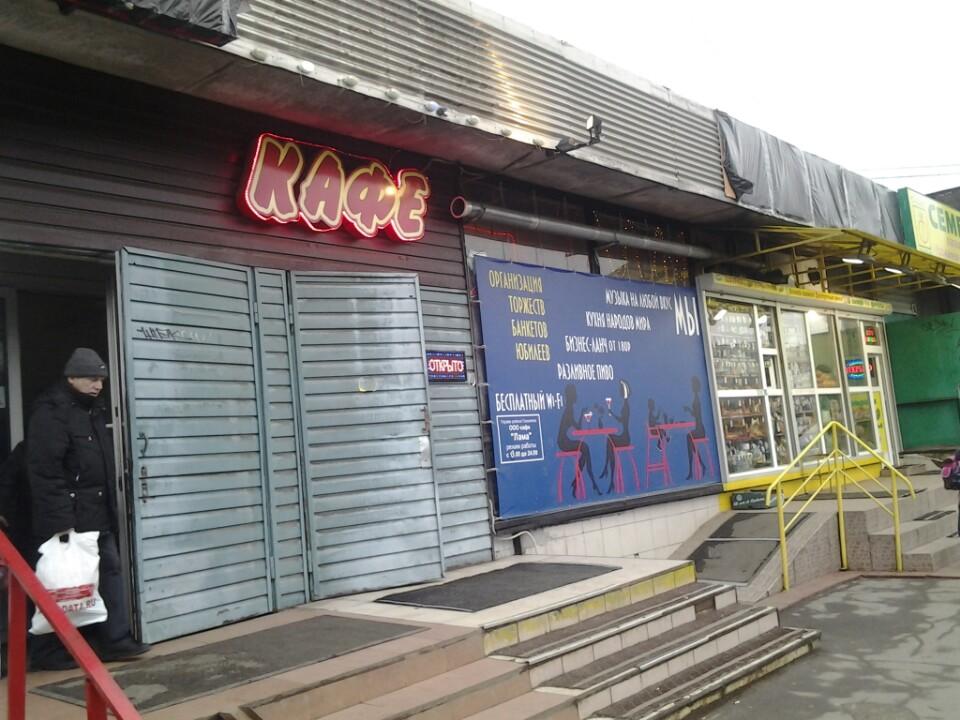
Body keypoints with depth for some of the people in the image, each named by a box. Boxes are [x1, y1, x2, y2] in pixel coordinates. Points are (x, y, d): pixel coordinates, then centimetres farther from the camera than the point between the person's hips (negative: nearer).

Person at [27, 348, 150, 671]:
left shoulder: (95, 410, 14)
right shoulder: (50, 412, -14)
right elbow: (44, 470, -21)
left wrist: (110, 508, 17)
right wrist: (59, 520, -24)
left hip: (97, 514, 9)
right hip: (66, 517, -9)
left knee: (110, 571, 10)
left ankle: (114, 640, 19)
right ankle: (48, 652, 12)